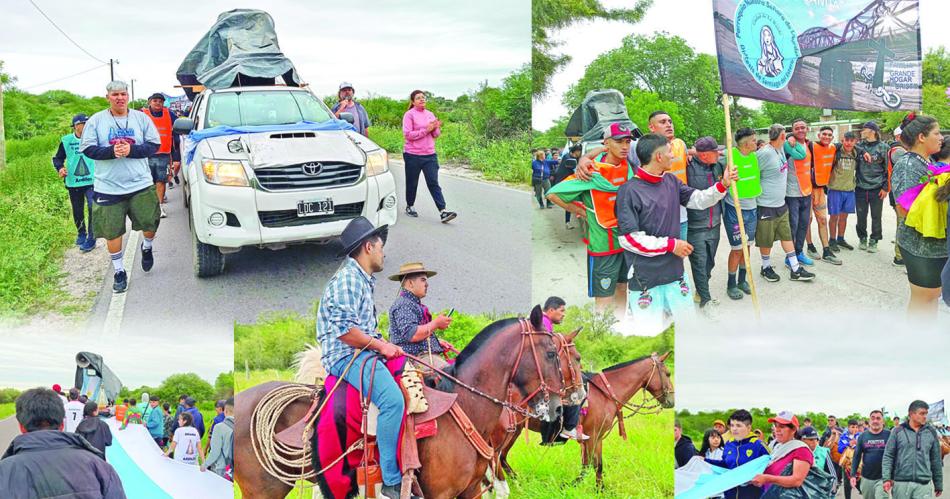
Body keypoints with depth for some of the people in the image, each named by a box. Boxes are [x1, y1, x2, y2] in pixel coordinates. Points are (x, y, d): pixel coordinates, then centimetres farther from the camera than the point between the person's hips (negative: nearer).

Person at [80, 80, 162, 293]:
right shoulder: (96, 121, 1)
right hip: (108, 186, 0)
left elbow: (154, 145, 1)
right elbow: (88, 148, -3)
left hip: (141, 184, 1)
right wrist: (112, 152, -19)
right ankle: (119, 272, 17)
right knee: (112, 231, 2)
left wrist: (131, 150, -15)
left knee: (150, 223, 1)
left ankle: (147, 247, 37)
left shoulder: (141, 118, 3)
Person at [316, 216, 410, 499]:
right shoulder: (347, 279, -11)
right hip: (346, 356, -11)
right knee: (393, 399, -30)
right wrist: (381, 346, -13)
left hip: (364, 352, 11)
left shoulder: (363, 281, 22)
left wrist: (385, 345, 13)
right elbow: (344, 329, -21)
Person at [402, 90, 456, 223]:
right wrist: (426, 130, -18)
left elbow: (436, 135, 12)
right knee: (412, 183, 10)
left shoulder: (430, 114, 10)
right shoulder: (409, 115, -5)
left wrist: (436, 128, -11)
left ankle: (442, 212, -12)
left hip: (430, 154, 4)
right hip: (412, 155, -4)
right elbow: (407, 134, -15)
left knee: (434, 183, -4)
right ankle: (409, 207, 30)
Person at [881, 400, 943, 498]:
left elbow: (936, 460, 12)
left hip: (923, 484, 1)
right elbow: (888, 456, 1)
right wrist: (886, 478, -10)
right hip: (900, 483, -1)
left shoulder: (931, 432, 7)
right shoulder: (898, 431, 2)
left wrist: (938, 485, 13)